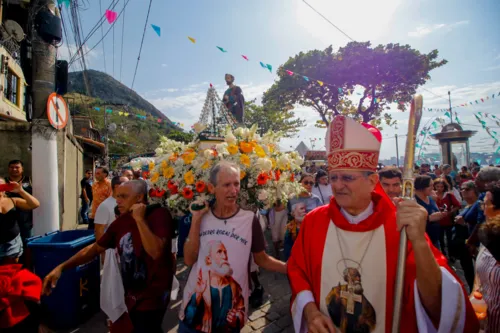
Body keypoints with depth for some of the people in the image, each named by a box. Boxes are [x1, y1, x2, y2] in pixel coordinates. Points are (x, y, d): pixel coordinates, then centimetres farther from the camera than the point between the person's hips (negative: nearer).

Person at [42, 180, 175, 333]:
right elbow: (94, 248, 9)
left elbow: (156, 252, -30)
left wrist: (140, 219, -28)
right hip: (132, 295, 7)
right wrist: (61, 267, -1)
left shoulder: (159, 215, -19)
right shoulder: (121, 221, 2)